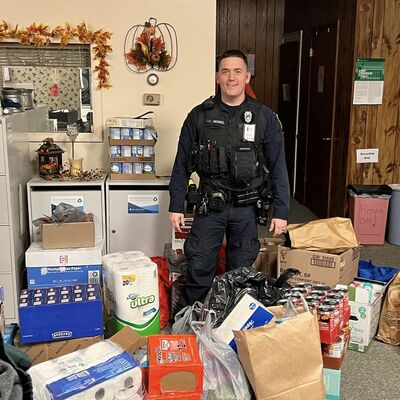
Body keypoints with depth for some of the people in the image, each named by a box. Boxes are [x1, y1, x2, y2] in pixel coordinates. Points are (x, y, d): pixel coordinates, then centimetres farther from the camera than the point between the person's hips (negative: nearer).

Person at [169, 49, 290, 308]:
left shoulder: (265, 117, -2)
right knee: (199, 268, 5)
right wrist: (176, 206, 0)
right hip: (210, 205, 0)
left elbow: (278, 167, 0)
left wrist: (281, 211, -4)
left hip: (246, 207, 0)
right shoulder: (200, 116, -1)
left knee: (241, 270, 13)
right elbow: (182, 164, 3)